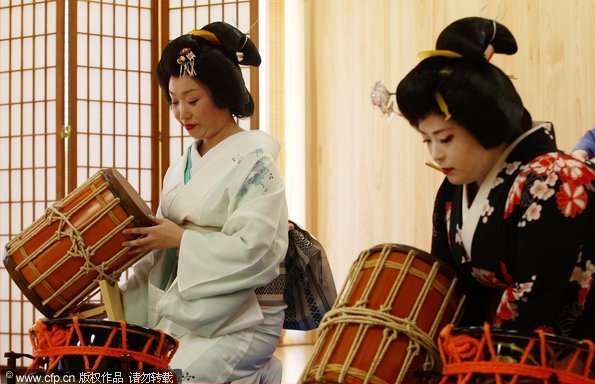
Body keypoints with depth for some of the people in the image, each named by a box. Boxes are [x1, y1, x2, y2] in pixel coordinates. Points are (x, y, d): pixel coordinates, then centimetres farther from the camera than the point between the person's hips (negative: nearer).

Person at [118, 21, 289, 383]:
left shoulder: (253, 161, -7)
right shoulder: (182, 167, 12)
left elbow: (252, 249, -17)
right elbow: (161, 253, 12)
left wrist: (181, 238, -14)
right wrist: (123, 300, 2)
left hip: (241, 320, -7)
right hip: (184, 312, 7)